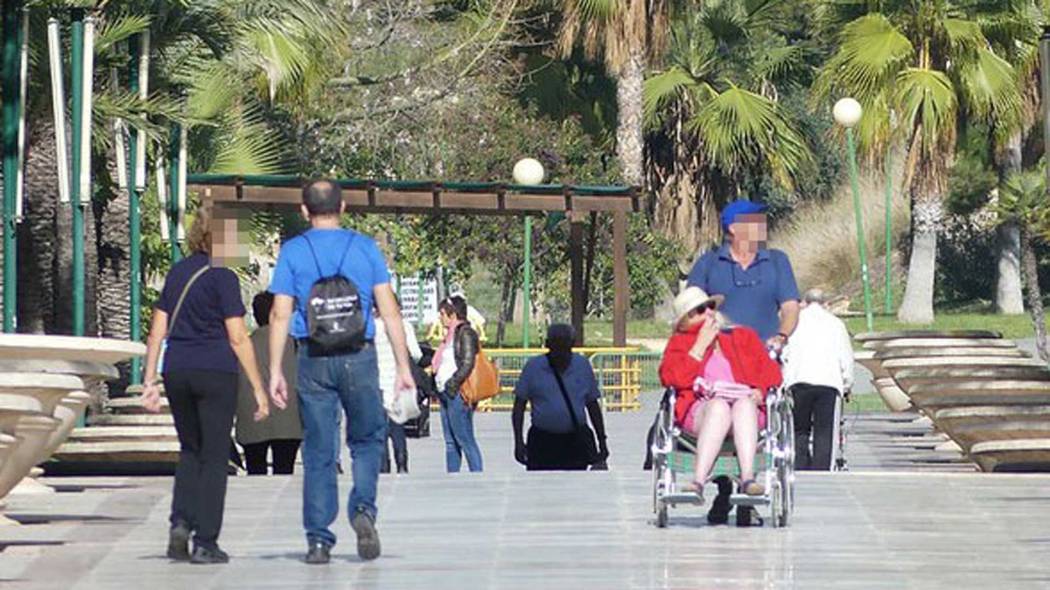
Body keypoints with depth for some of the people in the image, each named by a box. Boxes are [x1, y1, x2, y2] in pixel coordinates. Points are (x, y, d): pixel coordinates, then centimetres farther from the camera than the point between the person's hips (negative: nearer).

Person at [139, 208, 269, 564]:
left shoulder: (177, 273, 10)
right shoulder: (222, 277, -7)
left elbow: (158, 330, 10)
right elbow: (238, 338, -9)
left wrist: (150, 380, 12)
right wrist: (258, 388, -6)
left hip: (176, 371, 5)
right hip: (215, 373, -5)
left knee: (190, 450, 19)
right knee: (214, 456, 2)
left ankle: (180, 522, 1)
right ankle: (205, 542, 0)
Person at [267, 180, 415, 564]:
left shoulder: (293, 252, 2)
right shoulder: (365, 248, 4)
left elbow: (280, 315, -3)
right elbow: (389, 311, 1)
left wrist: (275, 372, 0)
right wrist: (403, 366, 3)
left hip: (313, 360, 0)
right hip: (359, 358, 0)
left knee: (318, 452, 6)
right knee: (367, 439, 17)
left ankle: (319, 540, 3)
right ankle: (363, 508, -7)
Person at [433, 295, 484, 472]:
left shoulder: (465, 333, -10)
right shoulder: (451, 334, 17)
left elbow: (467, 364, -18)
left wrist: (452, 385, -20)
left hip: (457, 394, -10)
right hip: (446, 393, 10)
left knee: (465, 440, -9)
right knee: (451, 442, 10)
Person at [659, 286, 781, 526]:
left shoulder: (744, 336, 25)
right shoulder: (680, 343, 21)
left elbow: (770, 371, 14)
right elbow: (671, 378, 1)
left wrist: (760, 392, -8)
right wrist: (701, 345, 0)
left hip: (747, 408, 1)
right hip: (700, 412, -1)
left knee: (743, 404, -36)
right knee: (719, 406, -37)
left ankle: (747, 477, -53)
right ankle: (699, 481, -51)